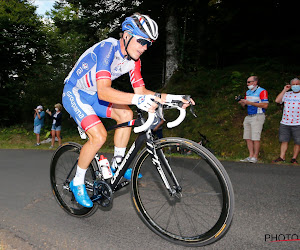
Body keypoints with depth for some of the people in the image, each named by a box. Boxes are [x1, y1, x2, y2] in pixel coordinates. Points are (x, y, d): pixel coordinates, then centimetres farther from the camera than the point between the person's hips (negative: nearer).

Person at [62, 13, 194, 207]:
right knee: (99, 135, -22)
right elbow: (103, 91, -41)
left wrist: (169, 97, -21)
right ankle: (77, 182, 0)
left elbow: (140, 90, -7)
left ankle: (117, 165, 3)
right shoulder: (108, 48, -30)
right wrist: (137, 100, -54)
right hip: (74, 93, -7)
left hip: (92, 95, 7)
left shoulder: (134, 59, -5)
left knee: (126, 114, -13)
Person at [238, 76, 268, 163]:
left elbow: (265, 105, -16)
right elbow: (244, 105, 21)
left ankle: (255, 157, 0)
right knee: (248, 138, 5)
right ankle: (250, 156, 12)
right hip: (248, 117, 8)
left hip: (257, 117, -8)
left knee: (256, 138, -8)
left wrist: (250, 103, -17)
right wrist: (241, 101, -3)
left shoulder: (262, 91, -6)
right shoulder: (248, 92, 17)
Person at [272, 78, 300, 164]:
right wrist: (284, 90, 1)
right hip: (285, 123, 2)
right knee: (284, 141, 7)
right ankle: (282, 157, 13)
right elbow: (277, 100, -2)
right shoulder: (286, 94, 12)